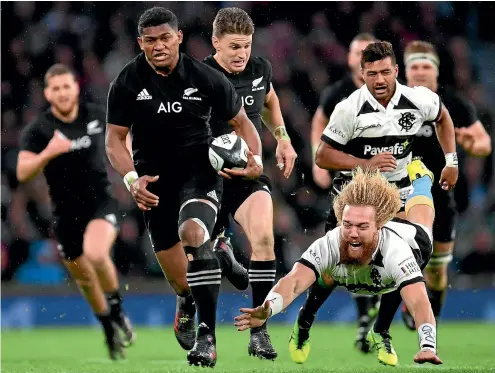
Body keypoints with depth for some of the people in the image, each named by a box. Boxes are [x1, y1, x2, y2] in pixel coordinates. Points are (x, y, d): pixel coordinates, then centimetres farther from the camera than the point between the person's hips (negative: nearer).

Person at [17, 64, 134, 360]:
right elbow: (23, 173, -22)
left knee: (95, 253, -32)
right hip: (66, 211, 2)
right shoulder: (37, 130, -11)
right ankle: (111, 333, 37)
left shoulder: (97, 115, -4)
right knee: (85, 280, 12)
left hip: (101, 202, -2)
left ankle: (117, 312, -8)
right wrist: (48, 152, -37)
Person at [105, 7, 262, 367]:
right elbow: (115, 139, -1)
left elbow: (241, 121, 4)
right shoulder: (128, 82, -6)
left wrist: (255, 159, -14)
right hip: (155, 179, 2)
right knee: (179, 280, 6)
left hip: (200, 171, -2)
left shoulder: (206, 78, -8)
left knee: (193, 231, -34)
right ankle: (187, 303, 47)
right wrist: (132, 179, -19)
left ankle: (207, 336, -32)